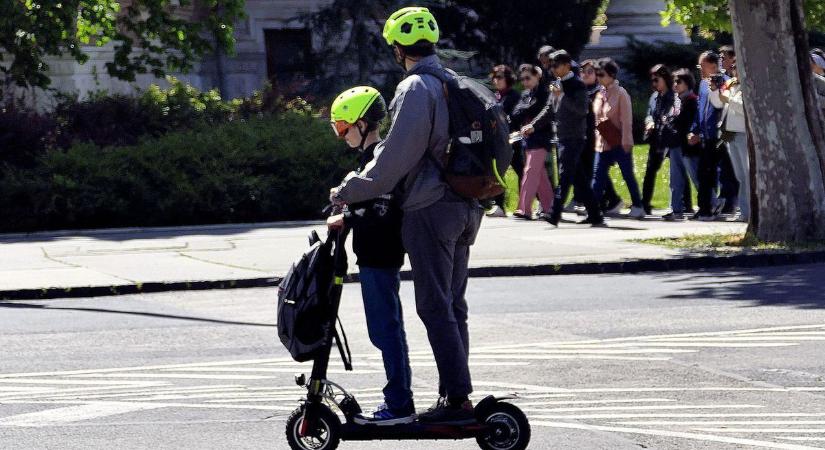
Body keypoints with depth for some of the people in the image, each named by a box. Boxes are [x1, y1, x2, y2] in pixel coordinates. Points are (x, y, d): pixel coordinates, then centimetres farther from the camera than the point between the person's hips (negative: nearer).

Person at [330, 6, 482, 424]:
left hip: (431, 209, -9)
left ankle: (457, 397, -10)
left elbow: (395, 157, -17)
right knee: (453, 305, 13)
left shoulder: (416, 89, -13)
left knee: (435, 306, -7)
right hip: (466, 208, 9)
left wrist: (348, 192, -9)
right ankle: (455, 393, 15)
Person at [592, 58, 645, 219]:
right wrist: (597, 136, 13)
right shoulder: (600, 94, 12)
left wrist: (626, 142, -17)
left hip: (619, 143, -7)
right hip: (603, 143, 7)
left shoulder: (620, 94, -9)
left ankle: (637, 207, 12)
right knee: (598, 176, -1)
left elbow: (626, 120, -12)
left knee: (628, 175, 2)